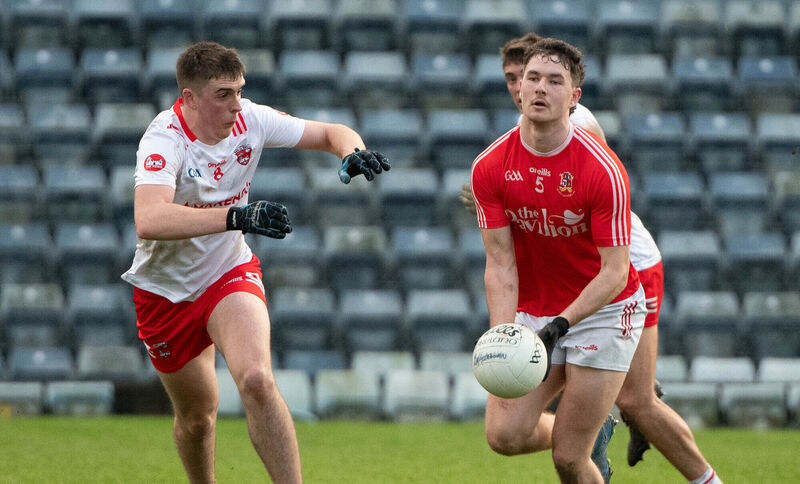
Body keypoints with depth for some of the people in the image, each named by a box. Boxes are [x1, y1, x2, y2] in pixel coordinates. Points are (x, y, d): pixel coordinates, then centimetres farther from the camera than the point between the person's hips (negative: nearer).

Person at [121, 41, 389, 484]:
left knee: (257, 381, -25)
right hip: (166, 292, -2)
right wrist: (237, 217, -54)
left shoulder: (250, 121, -13)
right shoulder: (165, 139, -28)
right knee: (197, 416, 11)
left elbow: (330, 134, 0)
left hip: (230, 273, 2)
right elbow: (148, 221, -46)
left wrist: (353, 153, -25)